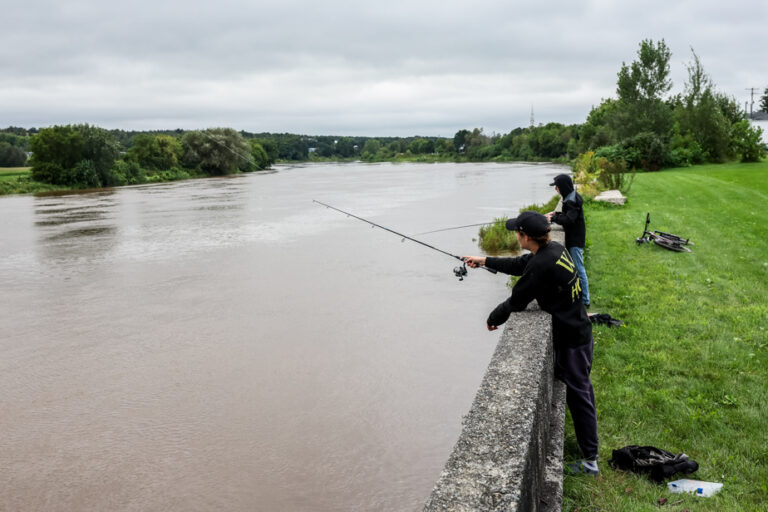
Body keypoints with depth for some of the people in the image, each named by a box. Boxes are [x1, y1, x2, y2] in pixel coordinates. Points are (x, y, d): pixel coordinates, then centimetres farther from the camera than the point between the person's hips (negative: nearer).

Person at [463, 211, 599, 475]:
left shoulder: (541, 265, -27)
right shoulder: (555, 249, 2)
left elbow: (517, 300, -18)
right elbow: (519, 265, 17)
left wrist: (493, 318, 1)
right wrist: (484, 260, 23)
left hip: (570, 338, -10)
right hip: (580, 329, 10)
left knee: (578, 395, 1)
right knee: (581, 387, 24)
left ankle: (590, 461, 13)